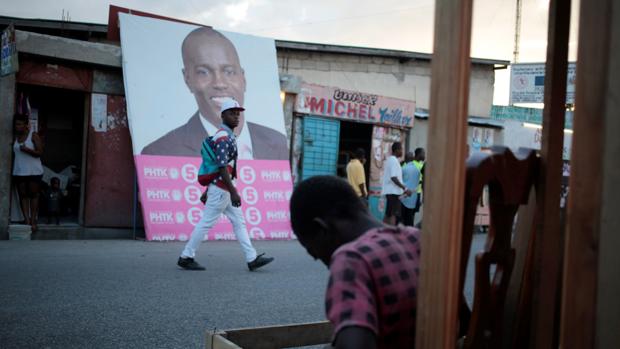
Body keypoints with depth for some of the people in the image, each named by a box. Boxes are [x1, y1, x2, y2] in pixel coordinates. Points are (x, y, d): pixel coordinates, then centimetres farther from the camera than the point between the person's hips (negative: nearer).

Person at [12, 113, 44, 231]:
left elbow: (40, 152, -12)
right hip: (19, 172, 5)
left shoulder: (33, 135, -5)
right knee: (23, 195, 0)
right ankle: (27, 220, 1)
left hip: (34, 171, -4)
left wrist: (26, 149, -23)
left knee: (33, 195, 0)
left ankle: (33, 221, 4)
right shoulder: (16, 137, 10)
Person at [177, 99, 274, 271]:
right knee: (206, 223, -2)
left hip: (224, 188, 10)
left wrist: (209, 189, 21)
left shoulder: (228, 136, 15)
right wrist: (233, 191, -26)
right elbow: (222, 167, -23)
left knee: (239, 222, 9)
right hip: (220, 189, -10)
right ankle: (186, 257, 9)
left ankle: (252, 259, 11)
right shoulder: (223, 137, -16)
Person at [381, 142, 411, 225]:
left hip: (389, 190, 10)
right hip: (394, 191, -10)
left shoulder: (389, 159, 16)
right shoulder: (394, 160, -14)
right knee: (394, 215, -11)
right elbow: (394, 178, -22)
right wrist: (405, 188, -21)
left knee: (388, 214, 12)